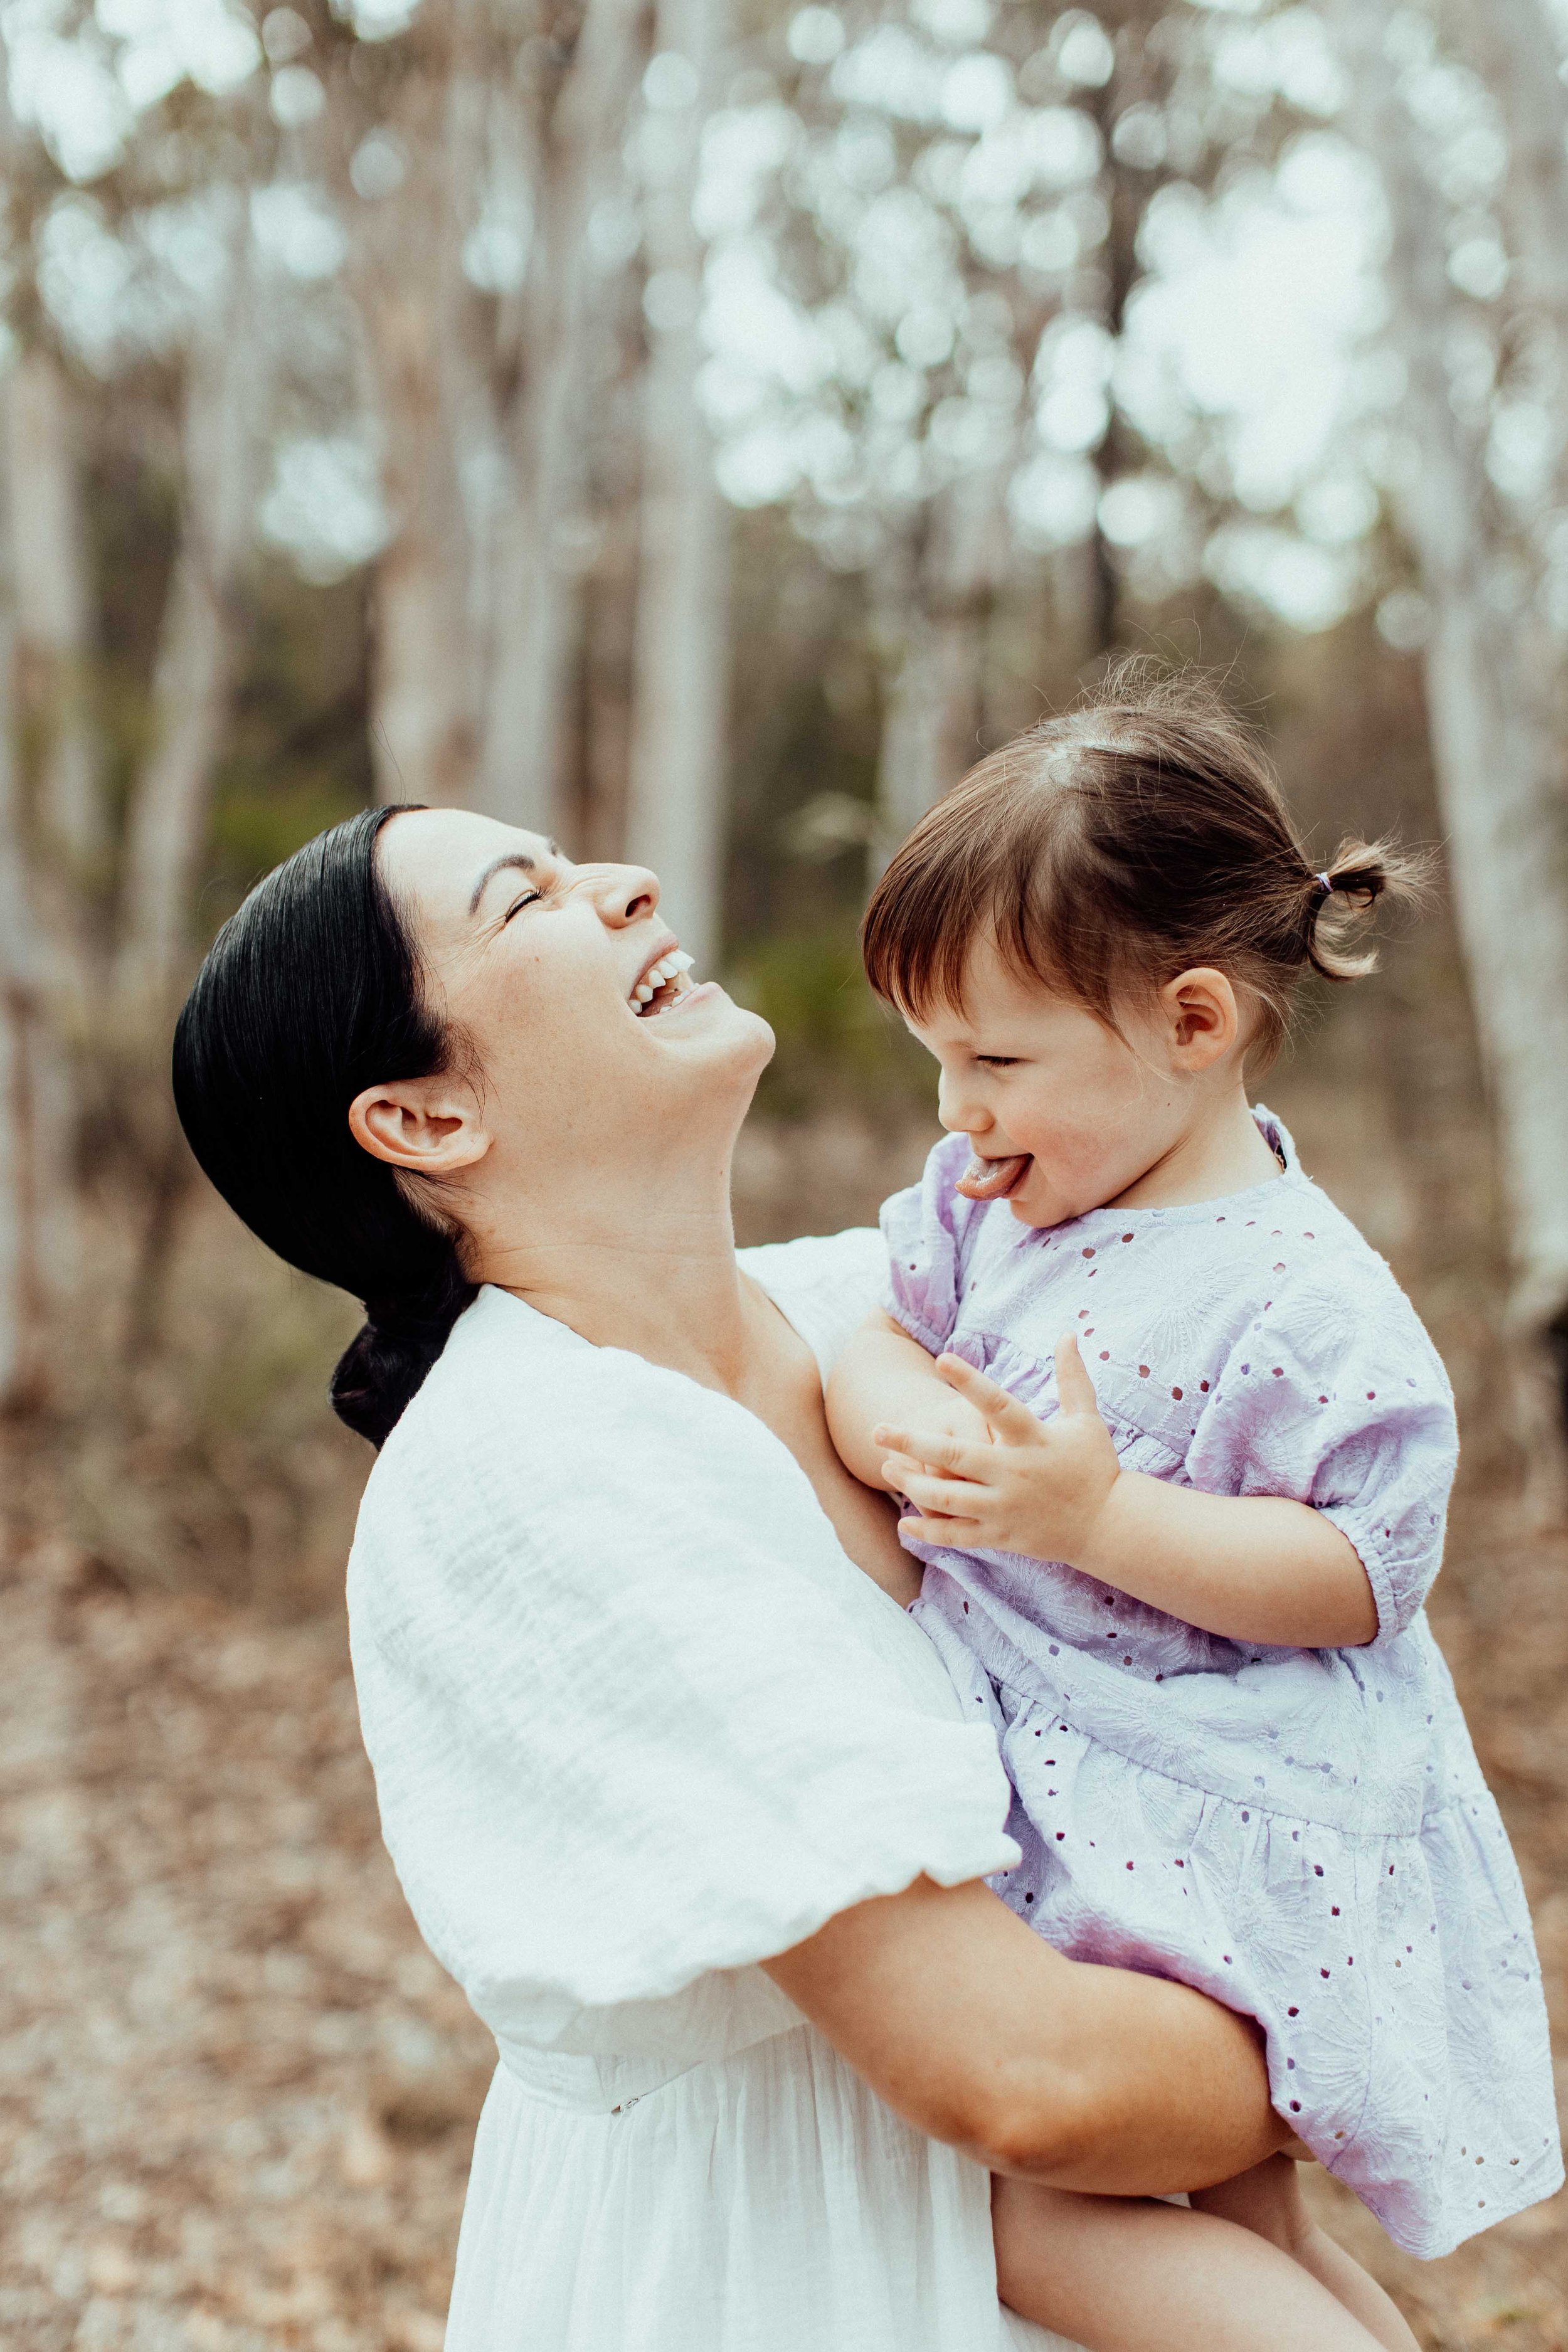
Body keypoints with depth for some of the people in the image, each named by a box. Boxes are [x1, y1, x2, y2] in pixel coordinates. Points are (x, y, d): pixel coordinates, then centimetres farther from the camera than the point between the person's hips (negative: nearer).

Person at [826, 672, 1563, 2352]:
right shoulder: (989, 1198, 3)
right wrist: (901, 1419, -17)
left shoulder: (1303, 1303, -19)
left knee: (1044, 2217, -4)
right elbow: (871, 1345, 7)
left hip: (1212, 1836, -7)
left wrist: (1099, 1516, -28)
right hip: (1039, 1796, 7)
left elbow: (1368, 1572, -20)